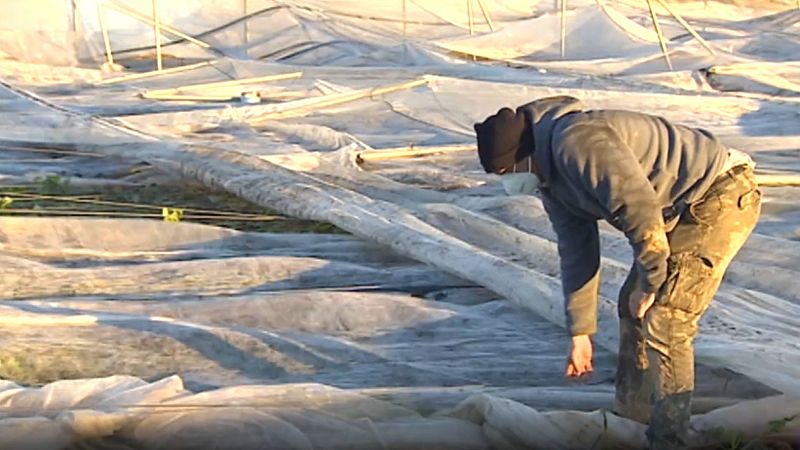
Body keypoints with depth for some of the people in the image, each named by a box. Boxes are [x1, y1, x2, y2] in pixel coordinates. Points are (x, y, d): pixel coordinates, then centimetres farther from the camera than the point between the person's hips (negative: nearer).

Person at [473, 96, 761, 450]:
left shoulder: (576, 141, -25)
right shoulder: (550, 178, 7)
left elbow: (641, 208, -29)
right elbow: (576, 254, 15)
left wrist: (649, 283, -16)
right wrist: (580, 333, 19)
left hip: (722, 197, -10)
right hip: (685, 209, 10)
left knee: (663, 323, -10)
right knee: (633, 310, 17)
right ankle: (631, 418, 30)